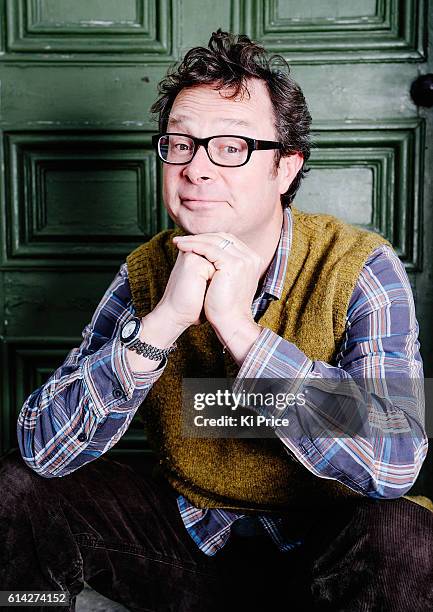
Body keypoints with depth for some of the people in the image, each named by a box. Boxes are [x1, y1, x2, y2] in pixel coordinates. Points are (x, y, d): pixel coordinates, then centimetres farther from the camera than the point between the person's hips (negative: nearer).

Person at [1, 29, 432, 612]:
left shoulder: (358, 268, -16)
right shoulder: (146, 271, -7)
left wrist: (240, 328, -32)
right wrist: (163, 320, -29)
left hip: (316, 546, -2)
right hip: (184, 533, 3)